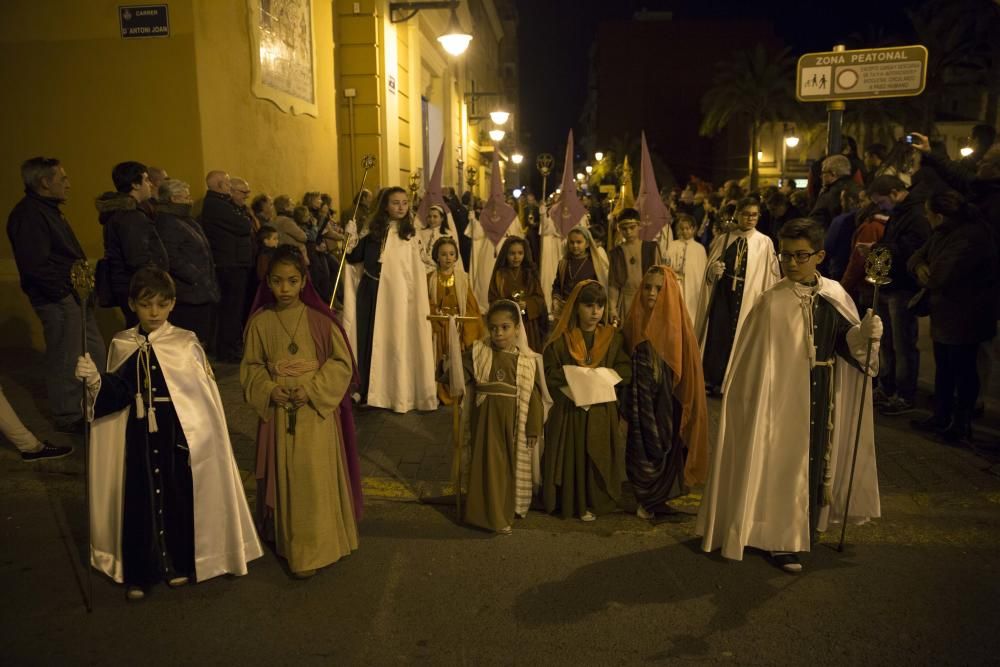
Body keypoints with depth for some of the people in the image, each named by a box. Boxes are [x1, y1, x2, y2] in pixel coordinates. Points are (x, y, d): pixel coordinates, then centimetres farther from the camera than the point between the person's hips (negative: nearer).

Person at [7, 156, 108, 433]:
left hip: (74, 295, 10)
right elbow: (35, 264, -24)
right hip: (58, 299, -10)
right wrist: (65, 291, -19)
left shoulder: (47, 210, 17)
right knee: (65, 358, 1)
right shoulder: (28, 215, -16)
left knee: (94, 351, 17)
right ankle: (68, 417, 14)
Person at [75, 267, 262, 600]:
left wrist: (203, 437, -8)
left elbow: (204, 398, -5)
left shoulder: (186, 344, -6)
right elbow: (118, 394, 0)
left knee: (179, 497, 8)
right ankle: (138, 572, 22)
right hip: (139, 435, 2)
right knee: (138, 500, 6)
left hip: (179, 433, -1)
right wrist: (96, 380, -19)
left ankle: (179, 563, 28)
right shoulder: (122, 345, 1)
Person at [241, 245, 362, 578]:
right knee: (284, 480, 10)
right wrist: (268, 389, -11)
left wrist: (312, 388, -14)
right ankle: (288, 543, 26)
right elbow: (251, 367, 7)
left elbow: (342, 362, -4)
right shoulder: (260, 322, -1)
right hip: (278, 413, 2)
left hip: (317, 411, -2)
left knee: (315, 480, 0)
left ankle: (314, 549, 12)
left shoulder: (320, 319, -7)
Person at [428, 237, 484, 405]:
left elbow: (471, 304, 1)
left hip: (458, 326, 0)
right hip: (439, 326, 0)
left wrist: (468, 331, -7)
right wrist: (434, 312, -17)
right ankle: (442, 395, 12)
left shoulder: (462, 278, 3)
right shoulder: (430, 278, 3)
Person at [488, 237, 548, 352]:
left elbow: (540, 299, 1)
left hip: (529, 325, 1)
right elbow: (493, 300, -1)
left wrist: (526, 304, -18)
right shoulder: (499, 275, 3)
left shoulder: (531, 274, 6)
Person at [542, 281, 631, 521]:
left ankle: (594, 502, 22)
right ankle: (569, 500, 21)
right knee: (570, 456, 3)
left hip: (602, 411, 2)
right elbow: (548, 374, -4)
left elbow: (626, 371, 0)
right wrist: (572, 374, -18)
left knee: (598, 458, 5)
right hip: (568, 411, -1)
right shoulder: (561, 339, -2)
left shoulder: (613, 337, 4)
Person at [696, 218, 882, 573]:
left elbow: (846, 340, 3)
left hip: (821, 395, 5)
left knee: (816, 456, 19)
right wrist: (751, 397, -14)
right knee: (782, 462, 4)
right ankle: (782, 540, 18)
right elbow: (756, 359, -13)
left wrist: (866, 332, -18)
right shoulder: (772, 302, -14)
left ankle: (808, 525, 41)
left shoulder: (834, 295, -1)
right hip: (783, 394, -5)